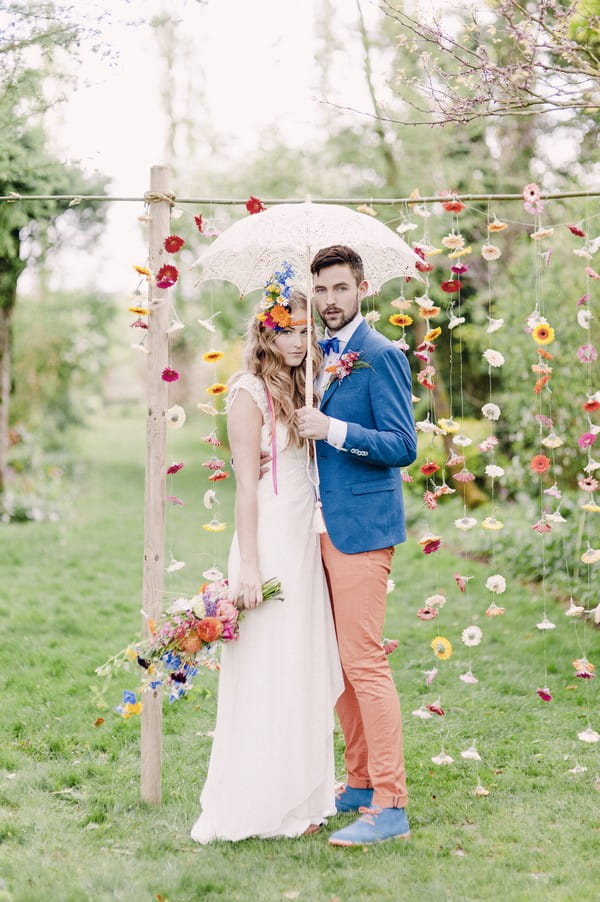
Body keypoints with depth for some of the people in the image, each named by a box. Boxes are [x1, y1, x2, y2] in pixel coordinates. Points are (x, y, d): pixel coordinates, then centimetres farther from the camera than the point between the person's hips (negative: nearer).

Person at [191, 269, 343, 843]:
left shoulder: (295, 391, 16)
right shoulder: (251, 393, -9)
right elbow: (247, 484, -14)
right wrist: (249, 568, -17)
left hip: (304, 543, 8)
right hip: (270, 544, -8)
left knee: (305, 673, 11)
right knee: (267, 675, -4)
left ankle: (299, 801, 20)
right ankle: (255, 807, 6)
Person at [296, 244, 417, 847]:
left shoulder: (381, 355, -10)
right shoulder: (323, 357, 16)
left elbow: (403, 446, -16)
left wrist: (332, 429, -24)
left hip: (361, 527, -9)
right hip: (325, 525, 9)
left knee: (364, 663, -9)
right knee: (337, 663, 13)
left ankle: (389, 805, -3)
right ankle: (360, 784, 24)